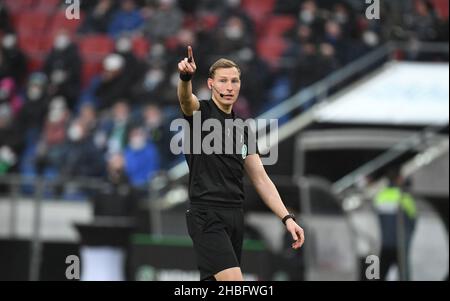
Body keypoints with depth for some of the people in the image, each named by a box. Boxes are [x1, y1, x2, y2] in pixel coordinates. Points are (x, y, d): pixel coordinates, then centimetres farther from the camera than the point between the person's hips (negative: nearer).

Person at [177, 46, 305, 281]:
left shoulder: (241, 129, 17)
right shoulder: (200, 112, -1)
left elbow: (260, 179, 16)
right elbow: (186, 98, -26)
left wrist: (286, 218, 5)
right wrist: (186, 77, -50)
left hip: (235, 217, 7)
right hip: (207, 216, -7)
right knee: (234, 285, -20)